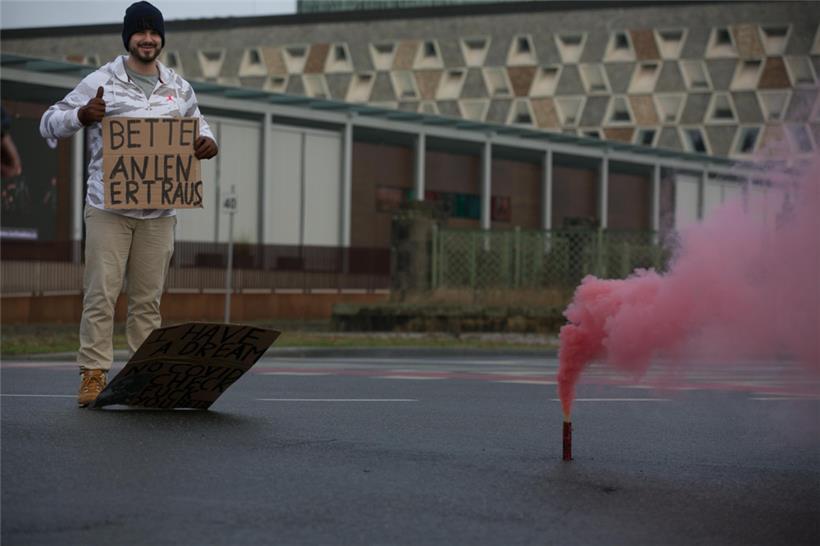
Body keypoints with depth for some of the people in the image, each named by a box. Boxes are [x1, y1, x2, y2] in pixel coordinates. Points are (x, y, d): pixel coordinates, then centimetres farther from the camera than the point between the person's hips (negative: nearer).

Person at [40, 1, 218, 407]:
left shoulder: (179, 88, 11)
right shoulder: (100, 82, -1)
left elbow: (197, 125, 27)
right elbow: (49, 123, 1)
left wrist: (207, 141, 3)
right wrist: (81, 116, -20)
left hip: (159, 211, 4)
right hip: (109, 208, -3)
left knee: (148, 298, 8)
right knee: (101, 293, -5)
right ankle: (94, 373, 0)